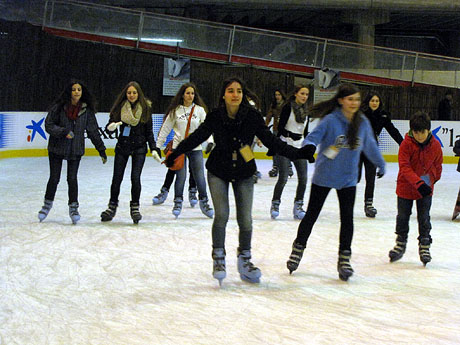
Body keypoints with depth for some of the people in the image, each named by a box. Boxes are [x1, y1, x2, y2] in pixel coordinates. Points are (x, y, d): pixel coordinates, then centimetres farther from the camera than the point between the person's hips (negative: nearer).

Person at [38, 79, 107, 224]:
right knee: (54, 178, 7)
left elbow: (93, 131, 4)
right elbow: (49, 125, -7)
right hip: (57, 148, -1)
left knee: (72, 178, -1)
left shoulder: (87, 110, -1)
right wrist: (63, 132, -22)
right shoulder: (58, 107, -9)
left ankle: (73, 207, 15)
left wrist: (101, 149, 4)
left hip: (76, 150, 1)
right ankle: (48, 204, 28)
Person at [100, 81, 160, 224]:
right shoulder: (119, 107, -2)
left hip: (139, 148, -1)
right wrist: (111, 127, -26)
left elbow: (149, 131, 4)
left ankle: (135, 207, 7)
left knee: (135, 177, -9)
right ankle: (112, 206, 18)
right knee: (117, 178, 2)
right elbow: (110, 125, -3)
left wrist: (153, 148, -2)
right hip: (122, 146, 1)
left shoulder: (145, 108, -1)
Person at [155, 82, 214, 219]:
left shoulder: (199, 110, 4)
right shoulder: (175, 111, 3)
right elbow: (165, 129, 8)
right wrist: (158, 145, 8)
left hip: (195, 148, 1)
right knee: (181, 176, -4)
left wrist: (210, 141, -16)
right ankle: (178, 202, 12)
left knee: (200, 176, -1)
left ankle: (204, 202, 15)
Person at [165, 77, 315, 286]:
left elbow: (271, 141, -9)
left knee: (245, 219, 0)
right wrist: (176, 154, -4)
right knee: (222, 215, -13)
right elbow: (196, 137, -2)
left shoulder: (253, 117, -13)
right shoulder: (215, 117, -12)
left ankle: (245, 259, 20)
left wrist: (298, 154, -15)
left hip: (244, 174, 1)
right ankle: (218, 258, 5)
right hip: (219, 171, -1)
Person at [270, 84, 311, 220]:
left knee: (303, 178, -2)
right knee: (283, 178, -9)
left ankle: (298, 207, 9)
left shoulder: (305, 111, 13)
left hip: (299, 147, 6)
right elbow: (281, 126, -8)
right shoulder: (288, 107, -5)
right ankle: (275, 204, 9)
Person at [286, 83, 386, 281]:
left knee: (347, 218, -2)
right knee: (311, 215, 9)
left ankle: (344, 259, 8)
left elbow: (370, 145, 15)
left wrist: (380, 164, 28)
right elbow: (312, 138, -20)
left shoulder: (362, 122, -1)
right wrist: (309, 148, -44)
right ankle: (298, 249, 28)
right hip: (324, 176, -3)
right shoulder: (330, 120, -15)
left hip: (348, 178, 3)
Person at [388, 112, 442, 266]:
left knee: (424, 218, 1)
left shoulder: (435, 145, -7)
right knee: (403, 216, 11)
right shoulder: (406, 144, -16)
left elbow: (437, 166, 10)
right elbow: (404, 166, -22)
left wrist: (431, 180, 1)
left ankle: (424, 246, 15)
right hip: (405, 187, -1)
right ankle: (401, 244, 30)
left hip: (426, 189, 1)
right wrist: (418, 182, -32)